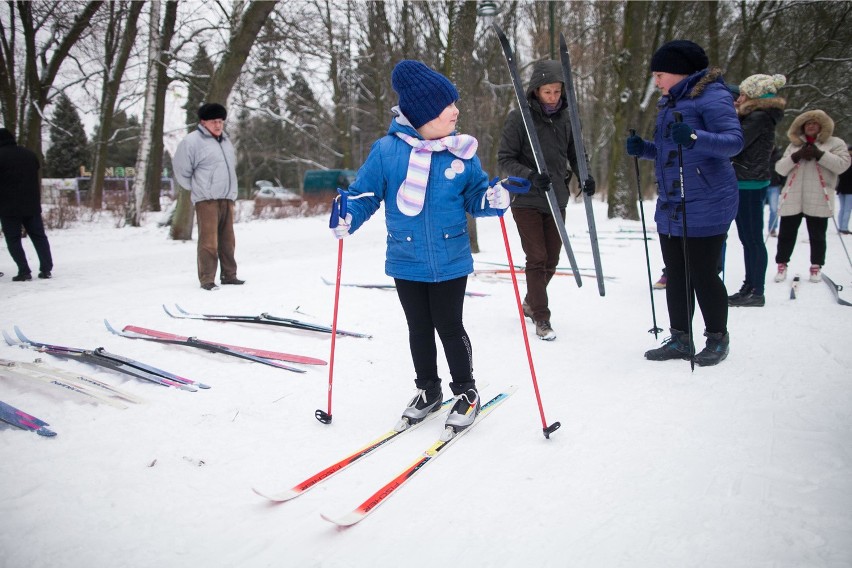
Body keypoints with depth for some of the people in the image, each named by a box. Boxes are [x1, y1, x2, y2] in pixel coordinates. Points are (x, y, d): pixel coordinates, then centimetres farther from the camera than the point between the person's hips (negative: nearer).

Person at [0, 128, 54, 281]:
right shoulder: (30, 154, 10)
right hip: (32, 205, 5)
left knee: (13, 240, 1)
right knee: (39, 236, 9)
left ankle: (24, 271, -5)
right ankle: (46, 269, 6)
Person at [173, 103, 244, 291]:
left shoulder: (226, 140, 17)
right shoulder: (192, 141, -6)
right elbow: (181, 170, -4)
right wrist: (197, 188, 0)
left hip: (227, 199, 7)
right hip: (207, 200, -7)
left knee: (228, 240, 11)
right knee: (209, 241, -10)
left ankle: (229, 275, 19)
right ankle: (207, 279, -5)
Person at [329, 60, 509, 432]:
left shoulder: (462, 151, -3)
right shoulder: (387, 149, -9)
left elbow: (476, 197, 5)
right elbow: (365, 192, -1)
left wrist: (496, 199, -16)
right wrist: (347, 218, -18)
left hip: (451, 260, 0)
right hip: (406, 262, 1)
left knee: (449, 327, 8)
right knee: (419, 329, 15)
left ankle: (466, 392, 28)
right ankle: (428, 390, 35)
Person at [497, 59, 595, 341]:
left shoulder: (566, 118, 3)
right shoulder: (519, 118, -10)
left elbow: (576, 155, 13)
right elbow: (505, 159, -11)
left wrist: (585, 176, -7)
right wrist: (531, 176, -26)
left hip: (556, 202, 5)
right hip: (526, 201, -4)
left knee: (551, 261, 12)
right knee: (537, 259, -4)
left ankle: (531, 302, 35)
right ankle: (541, 318, 7)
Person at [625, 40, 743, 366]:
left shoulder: (711, 96, -10)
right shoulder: (670, 102, 17)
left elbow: (734, 141, -21)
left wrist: (695, 137, -36)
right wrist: (643, 149, 6)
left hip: (705, 206, -9)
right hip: (670, 206, 9)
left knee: (702, 275, 0)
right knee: (676, 275, 11)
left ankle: (718, 339, 18)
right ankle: (680, 339, 22)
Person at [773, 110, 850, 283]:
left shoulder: (835, 143, 8)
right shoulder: (793, 145, 17)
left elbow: (842, 165, -6)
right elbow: (780, 169, 8)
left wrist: (819, 154, -13)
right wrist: (796, 156, -8)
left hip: (818, 200, -2)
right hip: (792, 199, 2)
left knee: (817, 235, 5)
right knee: (786, 234, 2)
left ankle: (816, 267, 19)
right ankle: (782, 264, 14)